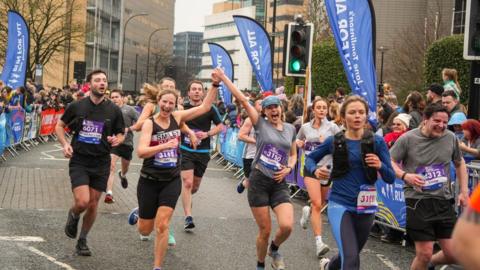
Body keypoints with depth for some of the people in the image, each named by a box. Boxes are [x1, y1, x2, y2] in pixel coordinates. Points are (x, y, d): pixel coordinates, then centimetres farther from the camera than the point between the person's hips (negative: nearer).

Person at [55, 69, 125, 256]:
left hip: (101, 163, 2)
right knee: (82, 202, -16)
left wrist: (117, 140, -14)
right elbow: (60, 126, 11)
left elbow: (121, 134, 10)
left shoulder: (114, 110, -1)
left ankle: (82, 241, 28)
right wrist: (65, 144, -6)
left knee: (93, 205, 7)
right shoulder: (76, 106, -3)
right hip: (79, 161, -2)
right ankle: (73, 215, 21)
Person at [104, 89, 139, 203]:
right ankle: (109, 193, -22)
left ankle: (122, 175, 60)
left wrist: (128, 129, -19)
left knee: (125, 167, 22)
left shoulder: (129, 110, -5)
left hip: (127, 142, 1)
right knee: (111, 166, -19)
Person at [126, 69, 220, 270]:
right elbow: (140, 151, -23)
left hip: (172, 181, 1)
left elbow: (205, 107, 0)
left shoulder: (177, 117, -1)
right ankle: (138, 214, 49)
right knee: (145, 230, 12)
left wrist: (215, 84, -10)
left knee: (162, 226, -11)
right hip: (149, 180, -1)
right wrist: (165, 145, -34)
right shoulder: (149, 123, -11)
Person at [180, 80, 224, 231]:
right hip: (185, 150, -1)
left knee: (195, 186, 14)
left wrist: (207, 134, -13)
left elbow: (220, 126, 2)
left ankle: (186, 198, 49)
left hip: (202, 152, 1)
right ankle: (188, 218, -13)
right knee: (187, 183, -15)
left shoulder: (210, 109, -4)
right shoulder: (182, 108, 0)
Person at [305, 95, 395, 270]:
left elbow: (390, 178, -5)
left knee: (350, 255, 22)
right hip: (340, 204, -2)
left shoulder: (376, 142, -5)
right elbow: (310, 159, 12)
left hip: (365, 207, 3)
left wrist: (380, 166, -25)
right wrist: (315, 171, -10)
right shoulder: (334, 141, -4)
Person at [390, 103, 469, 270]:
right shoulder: (408, 139, -6)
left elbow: (460, 163, 20)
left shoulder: (451, 138, 5)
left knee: (454, 254, 4)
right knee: (424, 254, -4)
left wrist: (464, 191, 13)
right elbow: (390, 162, -1)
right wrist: (405, 176, -19)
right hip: (418, 201, -4)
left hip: (444, 201, 4)